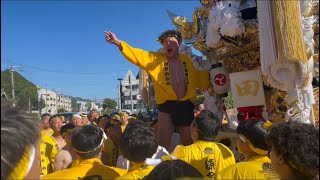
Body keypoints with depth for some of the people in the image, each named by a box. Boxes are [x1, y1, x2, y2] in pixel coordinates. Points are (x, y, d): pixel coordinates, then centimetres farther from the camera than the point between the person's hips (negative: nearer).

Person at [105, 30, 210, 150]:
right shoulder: (157, 59, 2)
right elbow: (137, 55, -10)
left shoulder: (188, 61, 7)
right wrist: (118, 43, -21)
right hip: (167, 105, -2)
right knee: (163, 143, 1)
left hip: (186, 106, 2)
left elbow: (201, 80, 13)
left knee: (188, 143, 15)